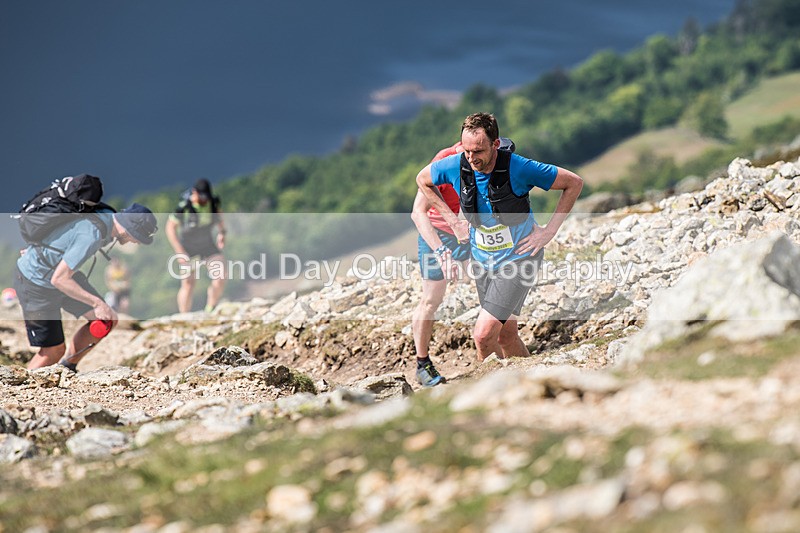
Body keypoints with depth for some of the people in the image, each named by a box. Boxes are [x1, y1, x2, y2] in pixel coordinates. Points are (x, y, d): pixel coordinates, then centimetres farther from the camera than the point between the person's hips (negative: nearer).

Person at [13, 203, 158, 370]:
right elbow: (59, 279, -32)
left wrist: (40, 248, 24)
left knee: (108, 321, 4)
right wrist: (97, 303, -27)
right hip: (35, 284, -9)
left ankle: (67, 368, 21)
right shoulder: (91, 236, -35)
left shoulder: (107, 216, -7)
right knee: (54, 350, -3)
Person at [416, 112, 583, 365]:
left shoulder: (519, 168, -24)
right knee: (506, 335, 14)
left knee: (483, 334, -16)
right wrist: (453, 221, 4)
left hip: (518, 258, -5)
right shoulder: (455, 166, -13)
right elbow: (422, 179, 10)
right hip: (483, 259, 5)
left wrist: (549, 230, -13)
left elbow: (574, 183, -13)